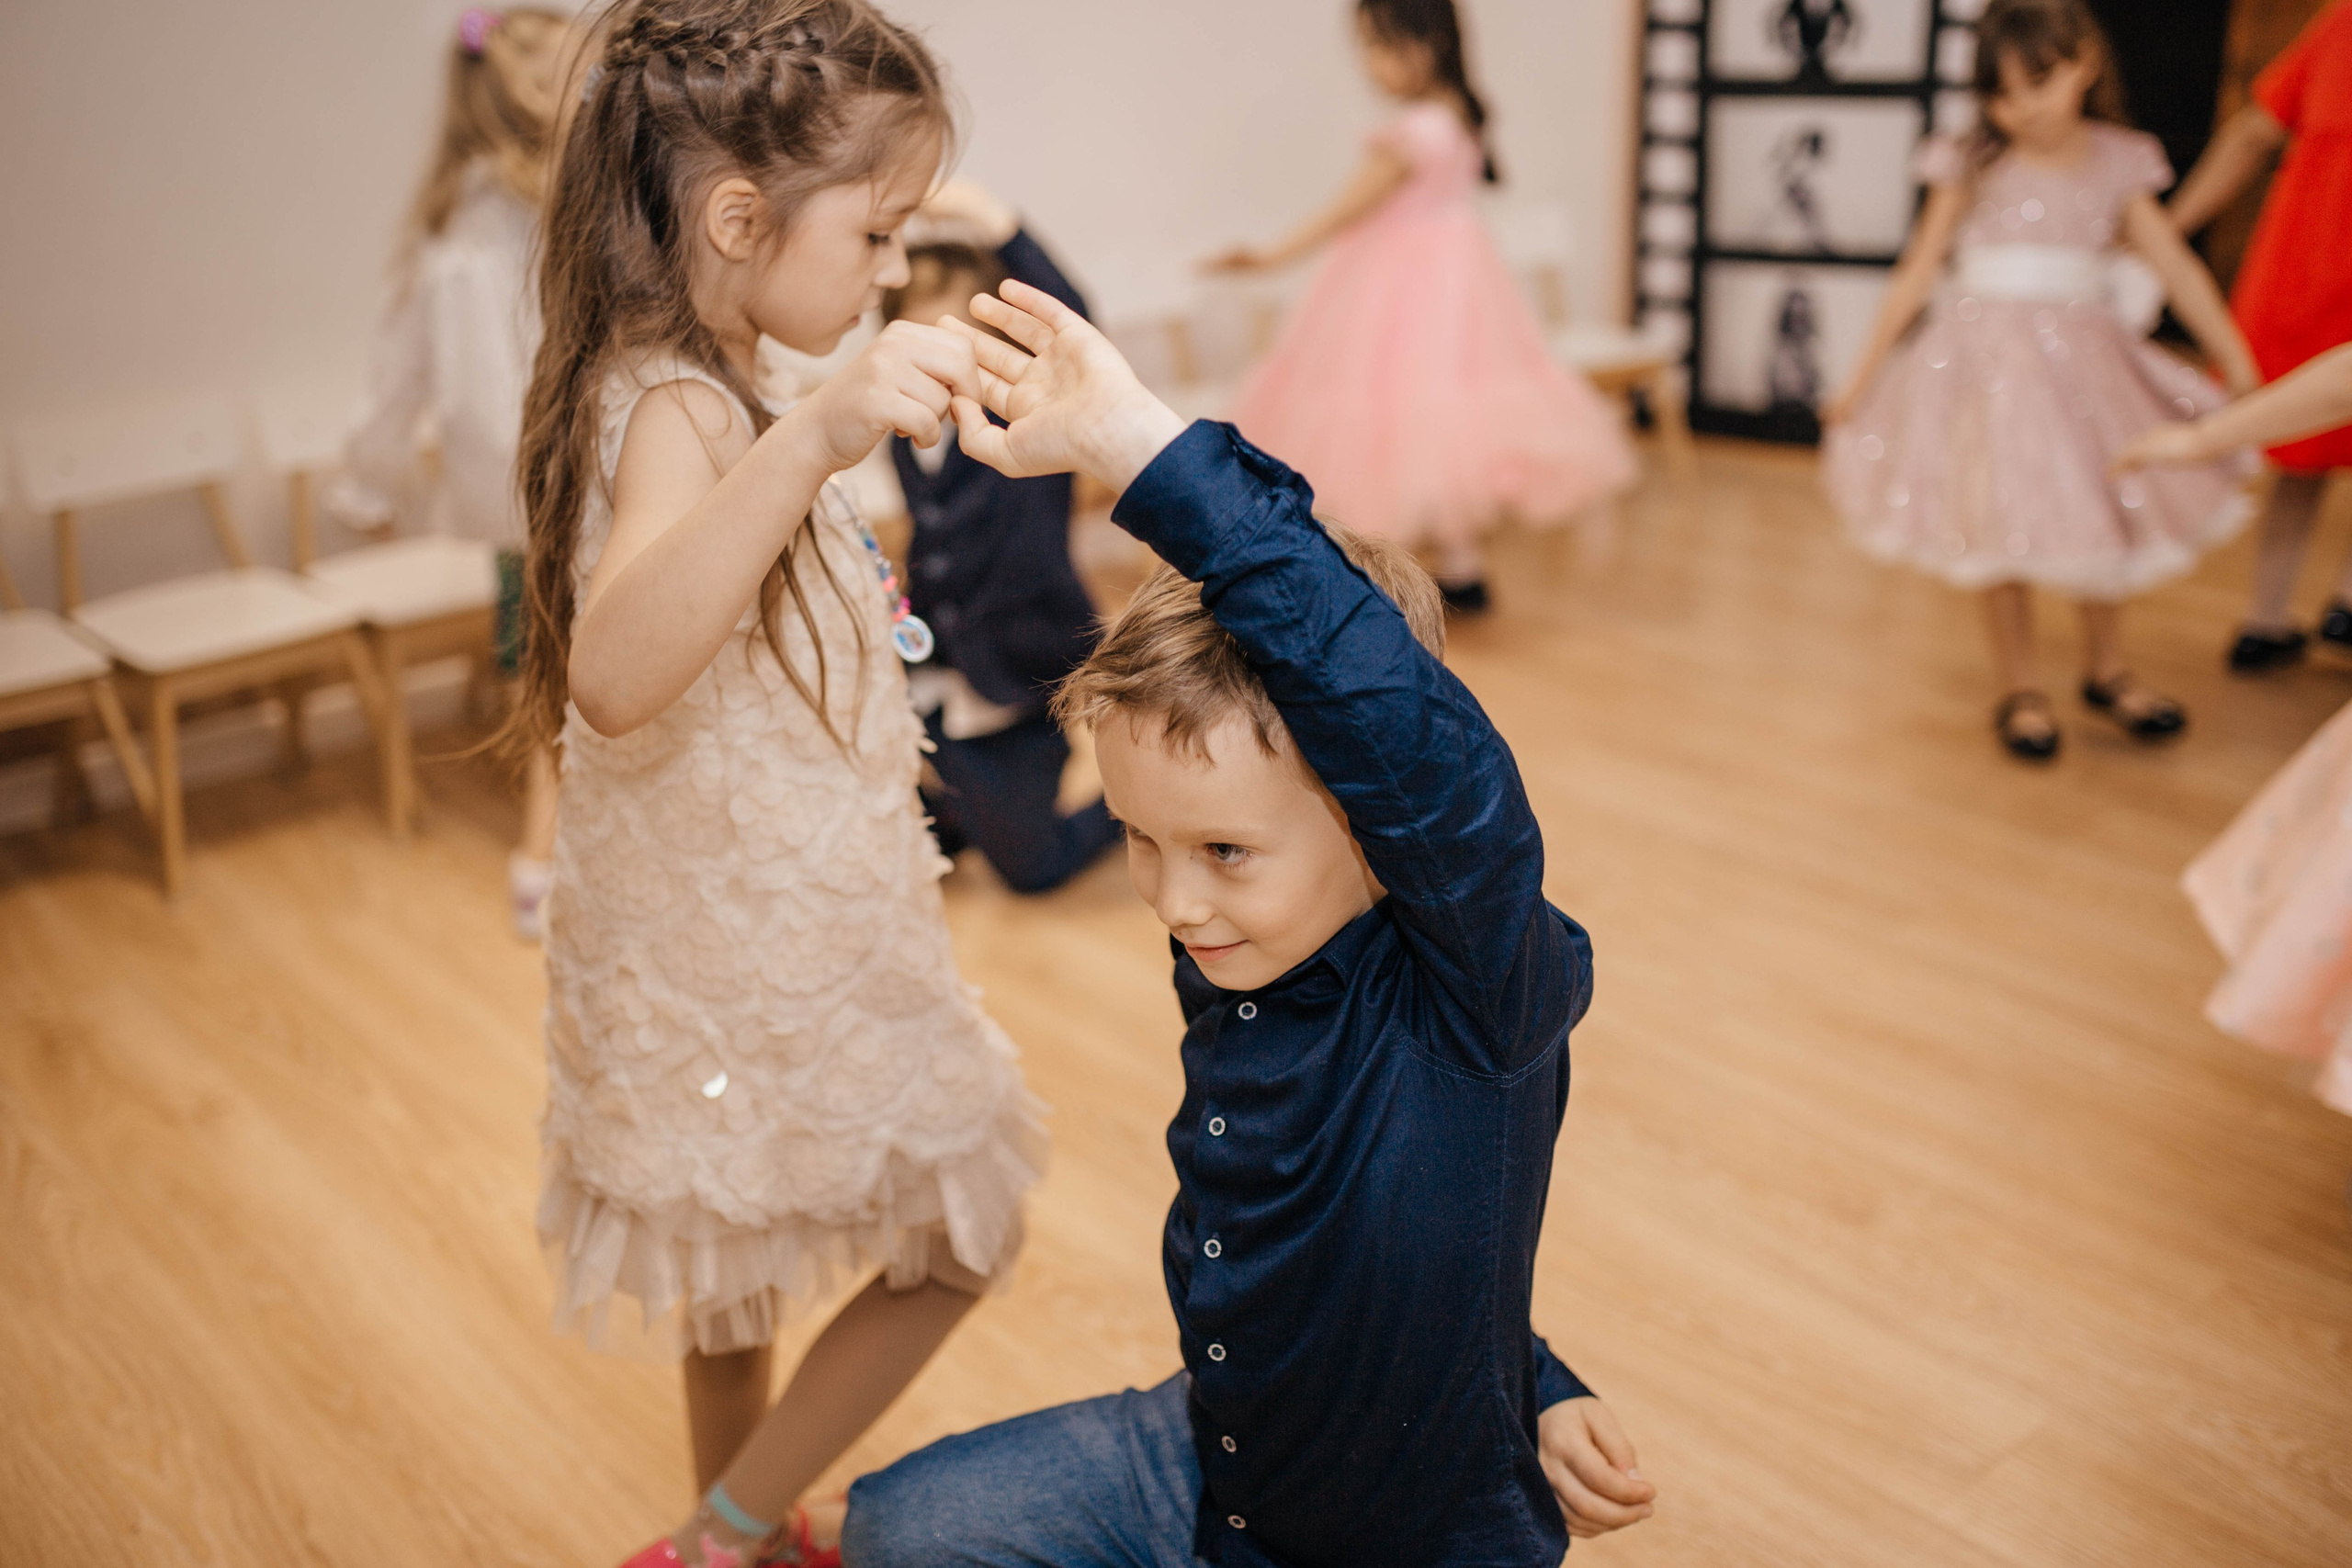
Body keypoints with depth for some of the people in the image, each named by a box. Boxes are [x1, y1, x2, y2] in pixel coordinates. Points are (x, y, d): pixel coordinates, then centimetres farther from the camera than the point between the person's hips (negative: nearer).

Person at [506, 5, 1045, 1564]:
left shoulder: (674, 391, 5)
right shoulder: (678, 414, -27)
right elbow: (615, 673, -49)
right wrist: (812, 439, -57)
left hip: (735, 928, 10)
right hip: (772, 955, -10)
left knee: (745, 1249, 26)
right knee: (958, 1242, 11)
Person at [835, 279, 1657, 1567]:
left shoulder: (1485, 981, -30)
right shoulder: (1227, 967, -8)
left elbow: (1389, 708, -50)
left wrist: (1134, 441, -51)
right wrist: (1532, 1385, 8)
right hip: (1204, 1461, 6)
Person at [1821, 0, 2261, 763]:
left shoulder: (2117, 163, 2)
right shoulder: (1973, 165, -4)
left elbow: (2177, 267, 2)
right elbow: (1916, 271, -2)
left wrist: (2239, 365, -1)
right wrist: (1863, 376, -2)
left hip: (2082, 356, 3)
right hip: (1987, 356, -3)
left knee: (2105, 512, 9)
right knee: (2002, 527, 1)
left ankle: (2106, 669, 31)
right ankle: (2018, 687, 18)